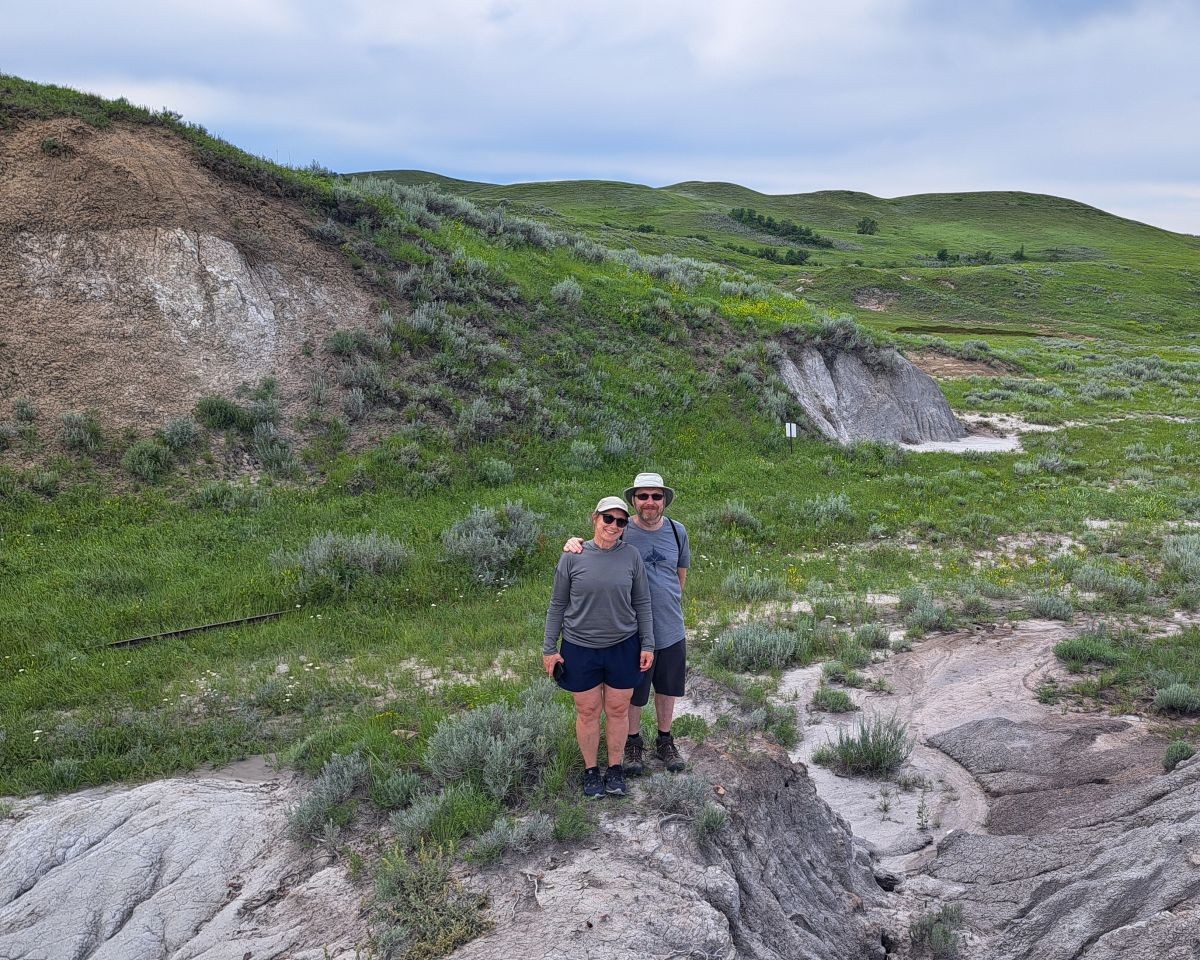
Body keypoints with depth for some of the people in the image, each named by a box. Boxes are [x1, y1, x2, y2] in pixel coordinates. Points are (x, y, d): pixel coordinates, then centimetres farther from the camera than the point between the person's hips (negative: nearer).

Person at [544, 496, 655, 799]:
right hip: (580, 649, -1)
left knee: (618, 710, 12)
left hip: (623, 647, 1)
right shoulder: (572, 556, -8)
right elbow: (558, 604, -1)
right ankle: (590, 770, 29)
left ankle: (615, 768, 31)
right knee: (588, 712, 11)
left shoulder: (631, 555, -5)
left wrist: (648, 645, 1)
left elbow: (642, 603, 3)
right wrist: (550, 648, -1)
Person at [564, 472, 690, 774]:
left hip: (671, 628, 3)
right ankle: (633, 744, 36)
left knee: (667, 690, 20)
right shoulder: (620, 532, -12)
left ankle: (665, 742, 40)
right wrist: (574, 543, -21)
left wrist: (667, 600, 12)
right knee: (633, 695, 13)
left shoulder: (677, 531, -2)